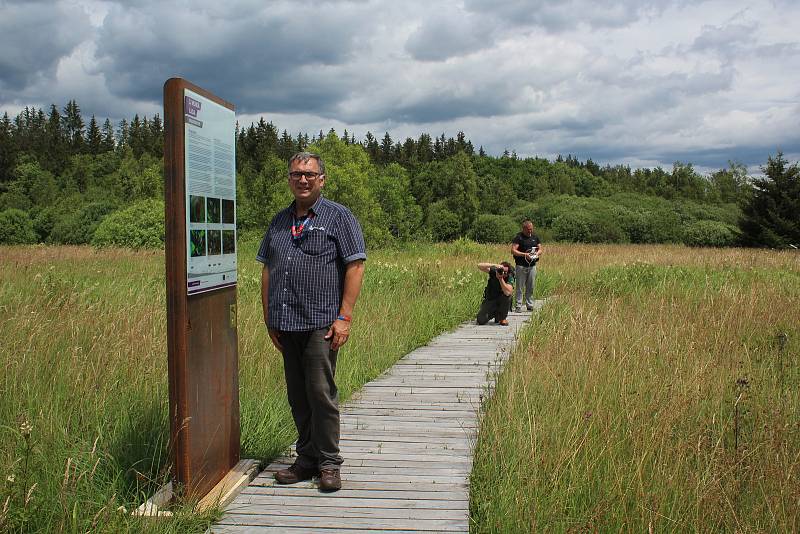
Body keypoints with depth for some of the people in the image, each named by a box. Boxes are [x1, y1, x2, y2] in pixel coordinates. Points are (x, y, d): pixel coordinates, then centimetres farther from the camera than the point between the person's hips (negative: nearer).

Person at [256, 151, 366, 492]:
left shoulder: (339, 217, 1)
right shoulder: (279, 221, 17)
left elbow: (355, 266, -5)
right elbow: (267, 270, 18)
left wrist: (344, 317, -12)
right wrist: (269, 319, 12)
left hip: (320, 323, -6)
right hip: (286, 324, 6)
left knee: (321, 394, -5)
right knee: (297, 397, 11)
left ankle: (328, 464, 8)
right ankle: (306, 460, 22)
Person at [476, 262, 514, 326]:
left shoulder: (510, 278, -20)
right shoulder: (493, 271, -15)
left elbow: (507, 292, -37)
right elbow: (479, 266, -29)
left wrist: (501, 279, -38)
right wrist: (494, 265, -39)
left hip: (502, 303, -1)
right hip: (490, 300, 1)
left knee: (507, 295, -35)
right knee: (481, 321, -18)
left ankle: (503, 318, -12)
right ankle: (494, 314, 19)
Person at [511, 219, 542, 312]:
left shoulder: (535, 237, 12)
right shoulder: (518, 237, -5)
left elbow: (540, 249, 17)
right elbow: (513, 250, -11)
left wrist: (537, 253, -6)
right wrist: (524, 254, -20)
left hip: (532, 266, 5)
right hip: (521, 266, -5)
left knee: (531, 287, 9)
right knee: (519, 287, -2)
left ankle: (530, 305, 17)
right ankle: (518, 306, 3)